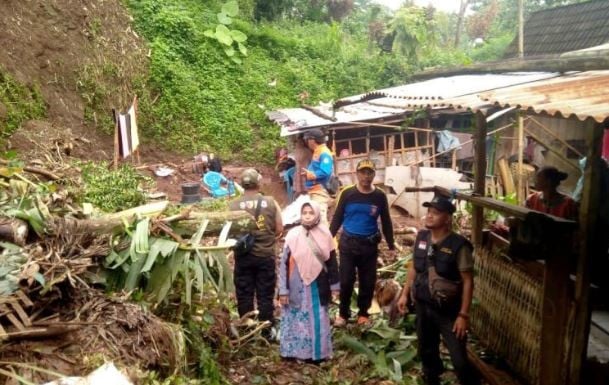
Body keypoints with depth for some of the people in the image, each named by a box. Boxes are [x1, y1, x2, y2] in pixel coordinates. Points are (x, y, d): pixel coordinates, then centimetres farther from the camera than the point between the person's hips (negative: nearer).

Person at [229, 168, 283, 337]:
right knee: (265, 295, 9)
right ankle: (266, 332, 16)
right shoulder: (270, 202, -3)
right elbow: (279, 229, -1)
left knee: (244, 295, 10)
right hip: (266, 255, 0)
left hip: (243, 256, 0)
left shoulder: (234, 205, -6)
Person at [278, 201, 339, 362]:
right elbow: (284, 263, -6)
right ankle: (294, 351, 21)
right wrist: (283, 290, -8)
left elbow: (332, 261, 5)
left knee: (317, 320, 10)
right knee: (296, 319, 7)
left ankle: (317, 352, 24)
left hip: (317, 286, 2)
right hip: (297, 287, -1)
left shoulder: (325, 235, -2)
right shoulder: (293, 235, -7)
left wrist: (334, 286, 7)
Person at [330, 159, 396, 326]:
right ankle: (343, 313, 18)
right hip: (348, 243, -1)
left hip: (370, 245, 2)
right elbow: (337, 218, 2)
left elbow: (386, 222, 8)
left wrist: (391, 246, 8)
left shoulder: (380, 196, -1)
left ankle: (363, 313, 26)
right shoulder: (347, 193, -5)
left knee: (368, 281, 9)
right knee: (346, 280, 0)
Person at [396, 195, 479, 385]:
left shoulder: (458, 245, -20)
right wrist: (405, 293, 10)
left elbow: (467, 281, -16)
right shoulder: (421, 237, -2)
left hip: (448, 311, -6)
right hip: (423, 306, 6)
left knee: (459, 359, -2)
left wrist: (463, 315, -17)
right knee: (427, 351, 22)